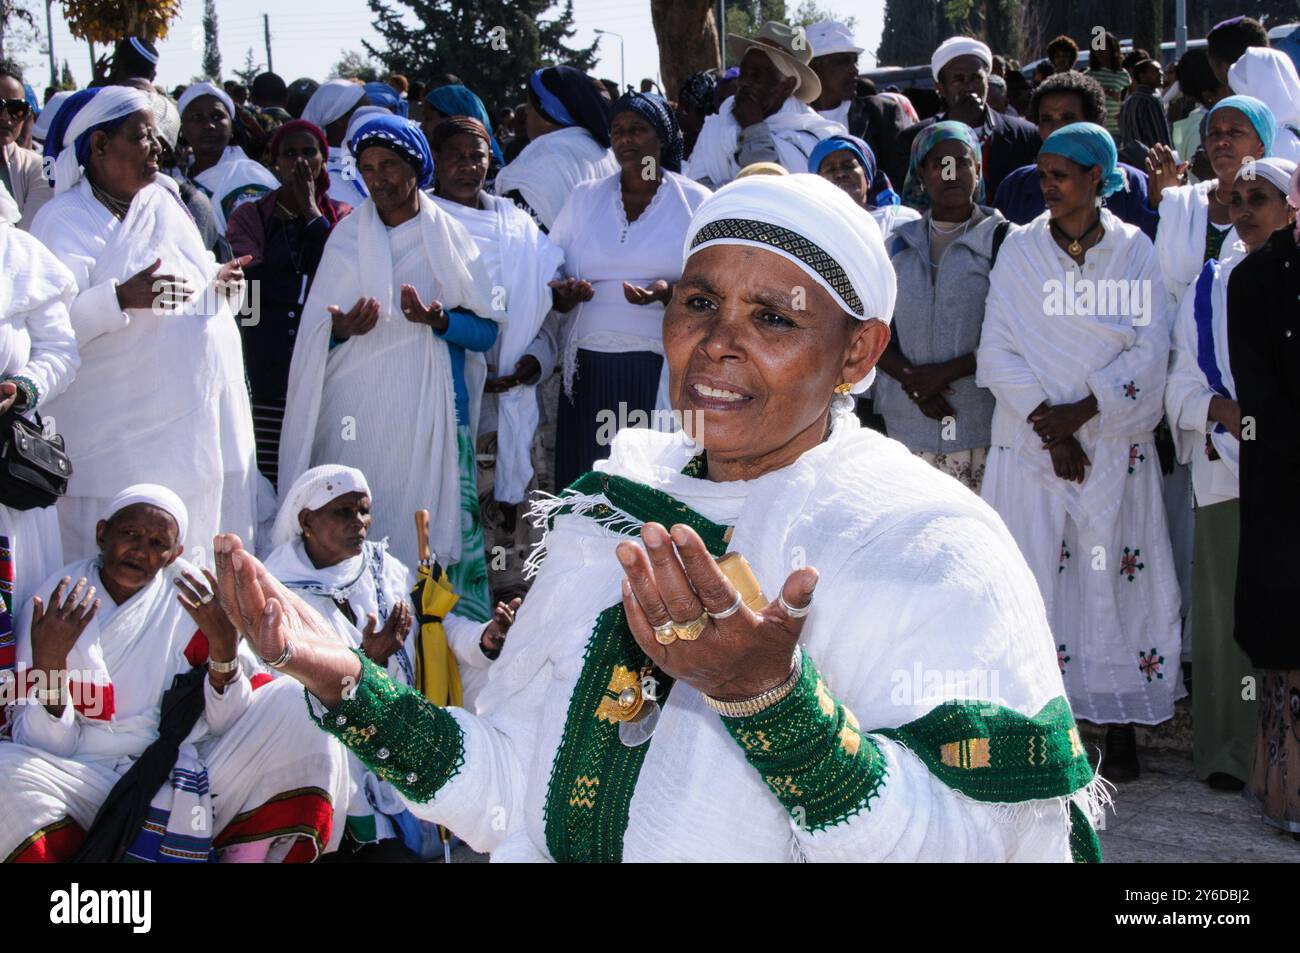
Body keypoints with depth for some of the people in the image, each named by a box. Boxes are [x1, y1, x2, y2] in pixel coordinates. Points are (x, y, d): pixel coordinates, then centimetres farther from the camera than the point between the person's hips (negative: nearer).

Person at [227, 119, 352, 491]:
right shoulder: (250, 216, 11)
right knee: (270, 477, -7)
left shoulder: (340, 217, 13)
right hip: (268, 372, 0)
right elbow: (255, 284, 0)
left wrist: (312, 213, -1)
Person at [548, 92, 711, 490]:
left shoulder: (695, 201, 7)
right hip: (590, 368, 2)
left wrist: (670, 292, -17)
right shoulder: (584, 198, 14)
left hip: (662, 369, -2)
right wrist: (563, 292, -9)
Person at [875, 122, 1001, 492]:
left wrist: (946, 372, -12)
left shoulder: (1000, 240, 1)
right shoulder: (899, 245, 14)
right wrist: (911, 381, -7)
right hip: (906, 423, 3)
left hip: (981, 421, -3)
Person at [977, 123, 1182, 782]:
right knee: (1033, 575, -3)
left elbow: (1149, 351, -3)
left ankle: (1120, 723, 8)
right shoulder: (1020, 249, 4)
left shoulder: (1134, 250, 3)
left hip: (1115, 444, 0)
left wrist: (1083, 411, -13)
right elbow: (997, 349, -1)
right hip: (1030, 443, 0)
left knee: (1115, 577, 0)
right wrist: (1045, 422, -12)